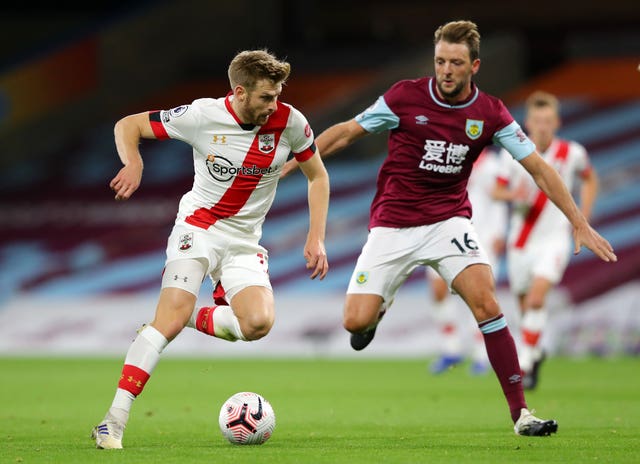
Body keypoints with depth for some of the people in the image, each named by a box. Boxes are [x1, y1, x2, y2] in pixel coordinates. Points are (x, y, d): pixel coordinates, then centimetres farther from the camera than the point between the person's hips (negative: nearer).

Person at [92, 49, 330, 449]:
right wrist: (134, 163, -24)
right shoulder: (202, 115, -13)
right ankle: (115, 419, -23)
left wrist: (316, 239, 0)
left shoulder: (289, 121, -8)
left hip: (244, 242, 3)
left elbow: (318, 176, 8)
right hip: (198, 226, -3)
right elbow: (128, 125, -3)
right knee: (173, 312, -24)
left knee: (258, 323, -24)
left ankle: (191, 320, 4)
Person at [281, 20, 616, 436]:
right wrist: (290, 163, 1)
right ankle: (380, 307, 29)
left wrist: (580, 223, -4)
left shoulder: (490, 113, -5)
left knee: (485, 300, -24)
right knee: (356, 321, -12)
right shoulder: (406, 97, -9)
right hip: (392, 225, 0)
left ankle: (520, 412, -17)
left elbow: (539, 167, 0)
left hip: (449, 220, 0)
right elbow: (346, 133, 2)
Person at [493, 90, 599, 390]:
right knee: (525, 305, 12)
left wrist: (583, 216, 4)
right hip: (521, 240, 2)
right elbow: (497, 190, 3)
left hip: (554, 239, -2)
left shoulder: (572, 153, -6)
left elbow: (590, 179, 14)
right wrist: (513, 193, -20)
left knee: (537, 299, -22)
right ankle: (536, 352, 40)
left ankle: (524, 365, -19)